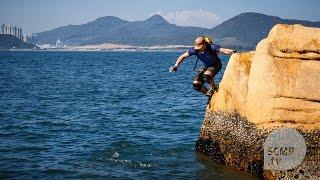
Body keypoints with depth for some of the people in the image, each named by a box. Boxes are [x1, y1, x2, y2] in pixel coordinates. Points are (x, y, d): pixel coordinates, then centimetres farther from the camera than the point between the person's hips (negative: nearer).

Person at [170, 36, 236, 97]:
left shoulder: (212, 47, -31)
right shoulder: (195, 50, -20)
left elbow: (224, 50, -43)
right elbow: (183, 56, -10)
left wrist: (232, 52, -64)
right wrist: (176, 65, -21)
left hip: (216, 65, -5)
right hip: (207, 66, 5)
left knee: (206, 75, -36)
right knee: (196, 84, -10)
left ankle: (214, 88, -6)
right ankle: (210, 95, 12)